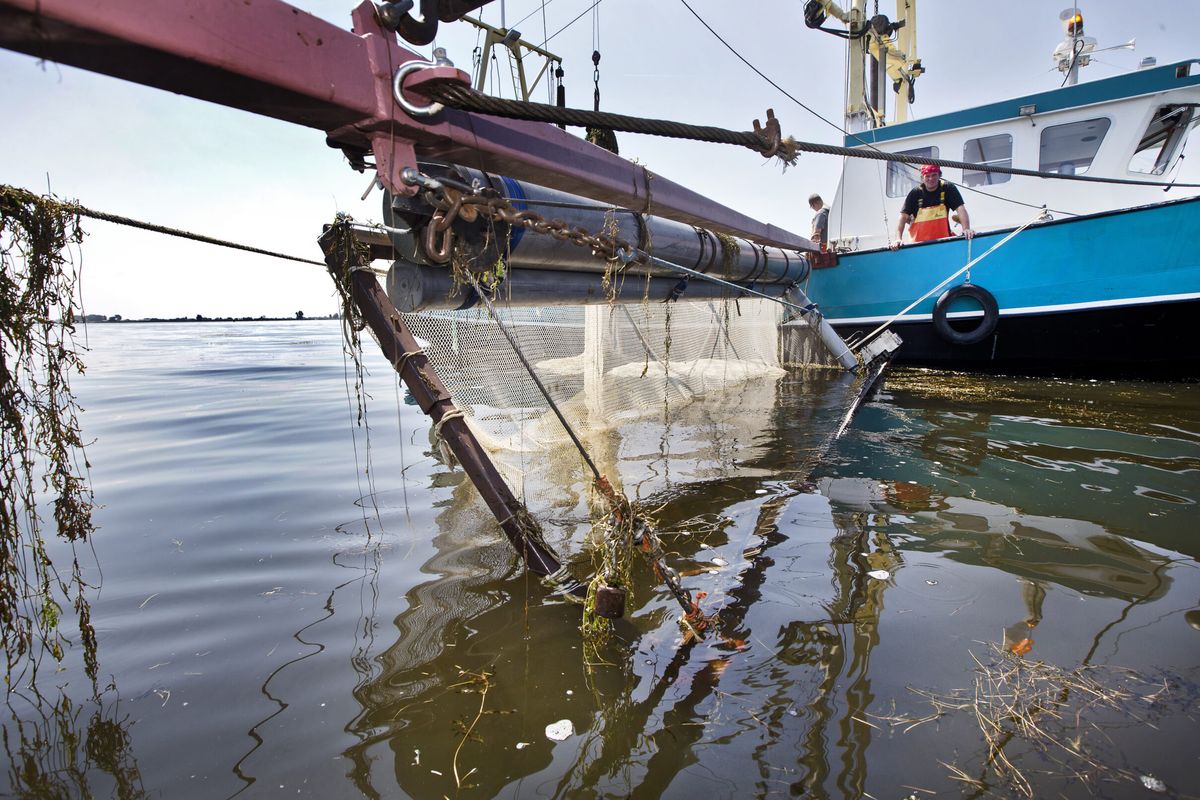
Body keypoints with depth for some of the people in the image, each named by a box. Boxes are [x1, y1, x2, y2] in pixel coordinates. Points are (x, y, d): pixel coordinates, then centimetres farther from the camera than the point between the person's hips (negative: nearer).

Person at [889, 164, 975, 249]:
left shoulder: (948, 189, -1)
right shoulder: (915, 194, -1)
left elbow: (960, 208, -11)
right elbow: (903, 216, -7)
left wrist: (966, 229, -28)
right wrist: (898, 238, -21)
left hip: (943, 240, 0)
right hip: (918, 243, 0)